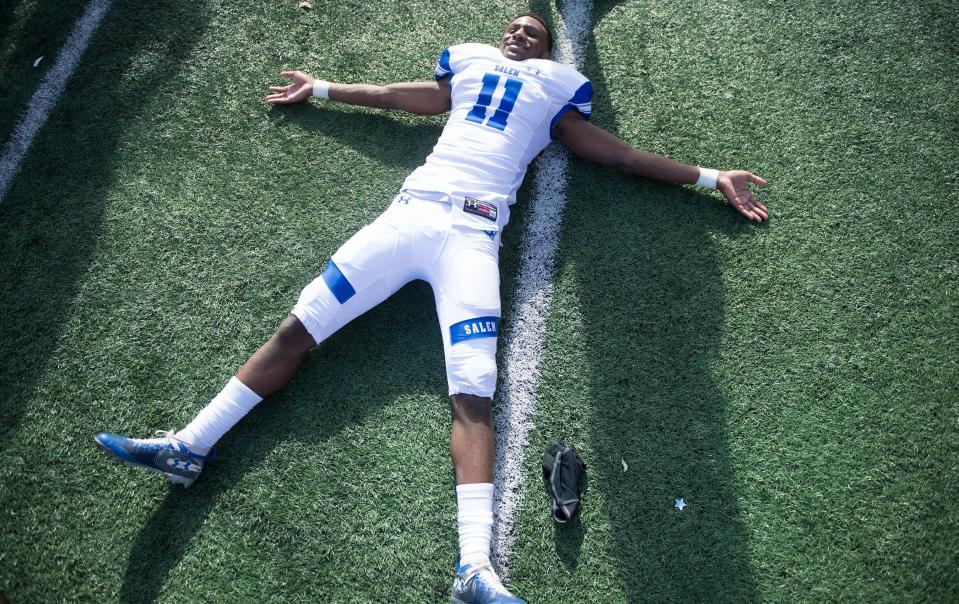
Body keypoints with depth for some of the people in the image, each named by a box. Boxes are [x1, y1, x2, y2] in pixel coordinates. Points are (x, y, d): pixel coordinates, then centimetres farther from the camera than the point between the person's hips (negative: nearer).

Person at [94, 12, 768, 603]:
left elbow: (613, 151, 21)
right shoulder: (470, 60, 28)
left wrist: (710, 177, 21)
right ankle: (190, 445, 2)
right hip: (411, 210, 3)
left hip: (472, 234, -3)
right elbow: (400, 95, 37)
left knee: (474, 392, -18)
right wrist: (322, 89, 47)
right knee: (301, 324, -5)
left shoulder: (557, 85, 21)